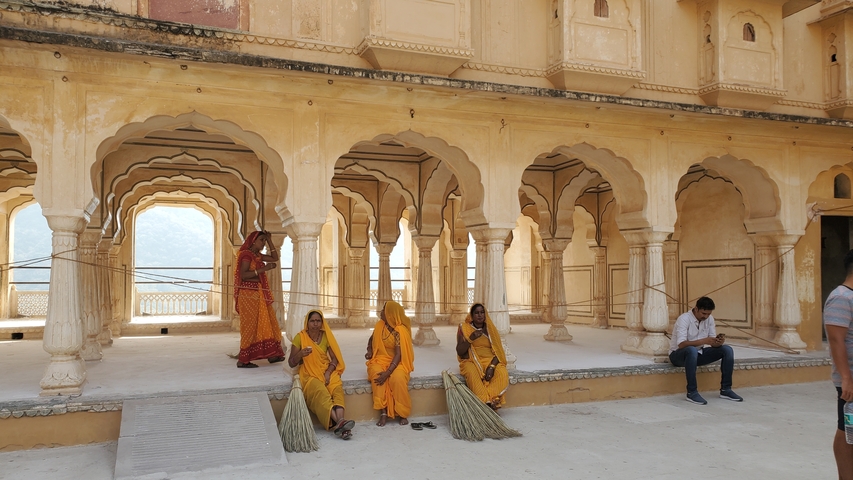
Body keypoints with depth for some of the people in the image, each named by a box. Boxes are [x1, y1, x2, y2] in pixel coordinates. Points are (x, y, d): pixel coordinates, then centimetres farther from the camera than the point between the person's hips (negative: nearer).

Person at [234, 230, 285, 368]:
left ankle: (271, 354, 16)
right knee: (250, 326, -6)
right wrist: (264, 268, -24)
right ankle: (242, 360, 0)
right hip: (249, 295, -9)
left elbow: (275, 258, 21)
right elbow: (243, 275, -21)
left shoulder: (258, 256, 13)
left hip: (259, 295, 9)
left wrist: (269, 240, 14)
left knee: (266, 323, 10)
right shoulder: (246, 254, -11)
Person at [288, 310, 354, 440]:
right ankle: (340, 421, -47)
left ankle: (339, 422, -48)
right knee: (320, 392, -34)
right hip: (309, 374, -2)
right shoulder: (300, 337, -3)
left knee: (337, 388, -30)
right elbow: (291, 363, -2)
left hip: (327, 371, 3)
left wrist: (328, 372, -14)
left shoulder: (326, 336, 5)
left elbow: (334, 358, 4)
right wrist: (300, 354, -22)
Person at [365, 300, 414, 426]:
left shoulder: (400, 331, -15)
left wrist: (388, 372, -32)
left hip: (397, 362, -4)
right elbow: (372, 338, 23)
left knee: (397, 378, -36)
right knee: (377, 376, -31)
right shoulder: (379, 325, 3)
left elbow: (398, 355, -21)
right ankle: (383, 413, -30)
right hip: (379, 360, 4)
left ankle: (403, 414, -18)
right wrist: (369, 350, 3)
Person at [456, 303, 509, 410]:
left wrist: (492, 366, -18)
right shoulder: (464, 329, 3)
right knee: (472, 374, -38)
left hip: (490, 361, 2)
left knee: (503, 374, -31)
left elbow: (497, 351, 1)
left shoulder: (491, 329, 8)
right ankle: (487, 403, -37)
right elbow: (459, 352, -3)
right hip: (471, 361, -2)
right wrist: (471, 338, -18)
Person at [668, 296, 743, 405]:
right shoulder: (684, 319, -22)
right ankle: (692, 392, -31)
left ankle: (725, 390, -4)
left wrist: (719, 342, -26)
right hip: (678, 355, -7)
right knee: (692, 350, -41)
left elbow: (713, 343, -2)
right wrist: (703, 341, -40)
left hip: (697, 354, 7)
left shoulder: (709, 319, -2)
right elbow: (681, 344, -32)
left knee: (727, 350, -9)